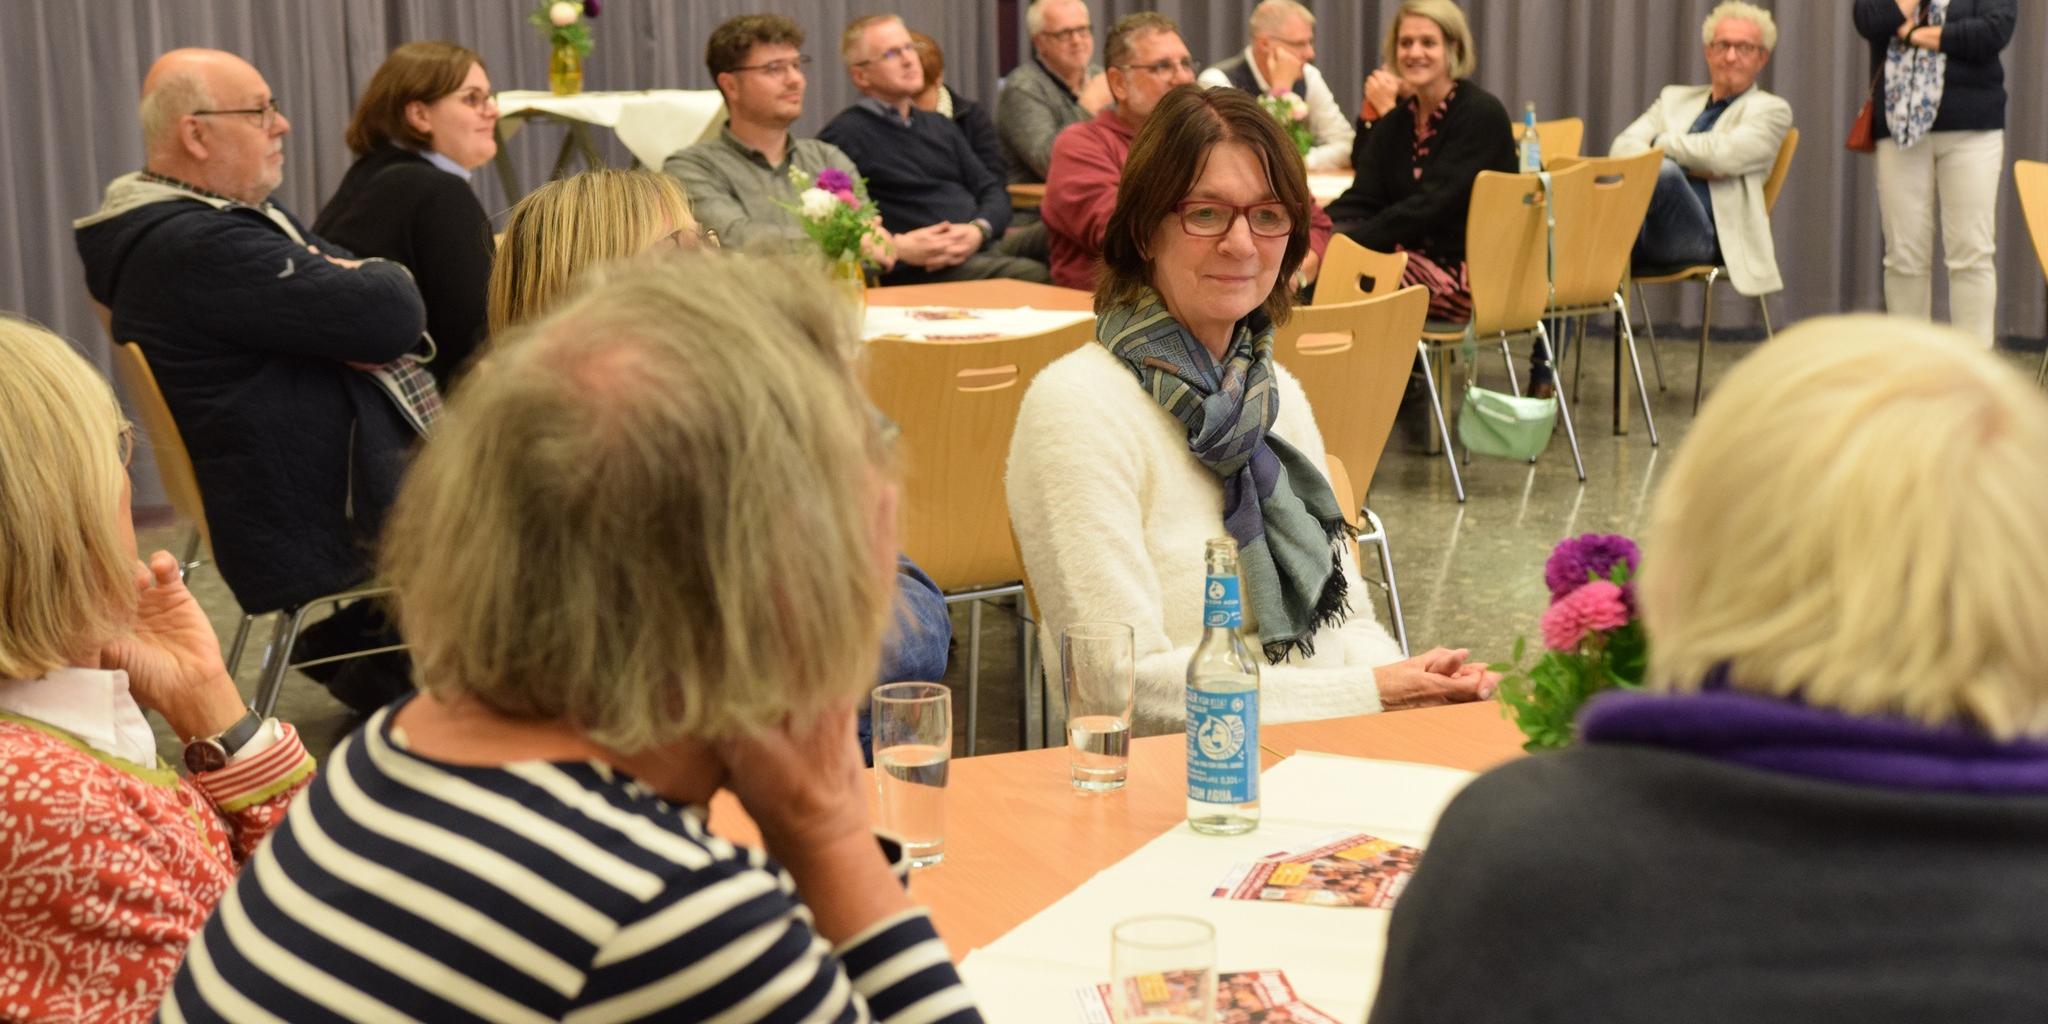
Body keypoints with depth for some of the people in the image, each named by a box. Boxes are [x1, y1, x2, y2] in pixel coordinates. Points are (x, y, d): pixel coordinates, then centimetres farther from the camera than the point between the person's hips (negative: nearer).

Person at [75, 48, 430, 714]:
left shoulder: (241, 217, 11)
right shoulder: (200, 247, -23)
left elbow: (398, 303, 10)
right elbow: (393, 312, -27)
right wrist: (382, 280, -4)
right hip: (329, 530, -10)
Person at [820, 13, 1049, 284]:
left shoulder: (940, 126, 26)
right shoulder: (844, 135, 2)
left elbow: (992, 190, 19)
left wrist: (979, 229, -4)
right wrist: (896, 247, -20)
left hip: (983, 249, 8)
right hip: (917, 270, -8)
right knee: (1035, 276, -33)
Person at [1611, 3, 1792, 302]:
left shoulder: (1770, 109, 14)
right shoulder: (1675, 98, 28)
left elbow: (1721, 154, -7)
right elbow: (1623, 147, 10)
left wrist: (1660, 143, 7)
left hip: (1704, 237, -4)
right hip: (1646, 235, 4)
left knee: (1665, 171, -35)